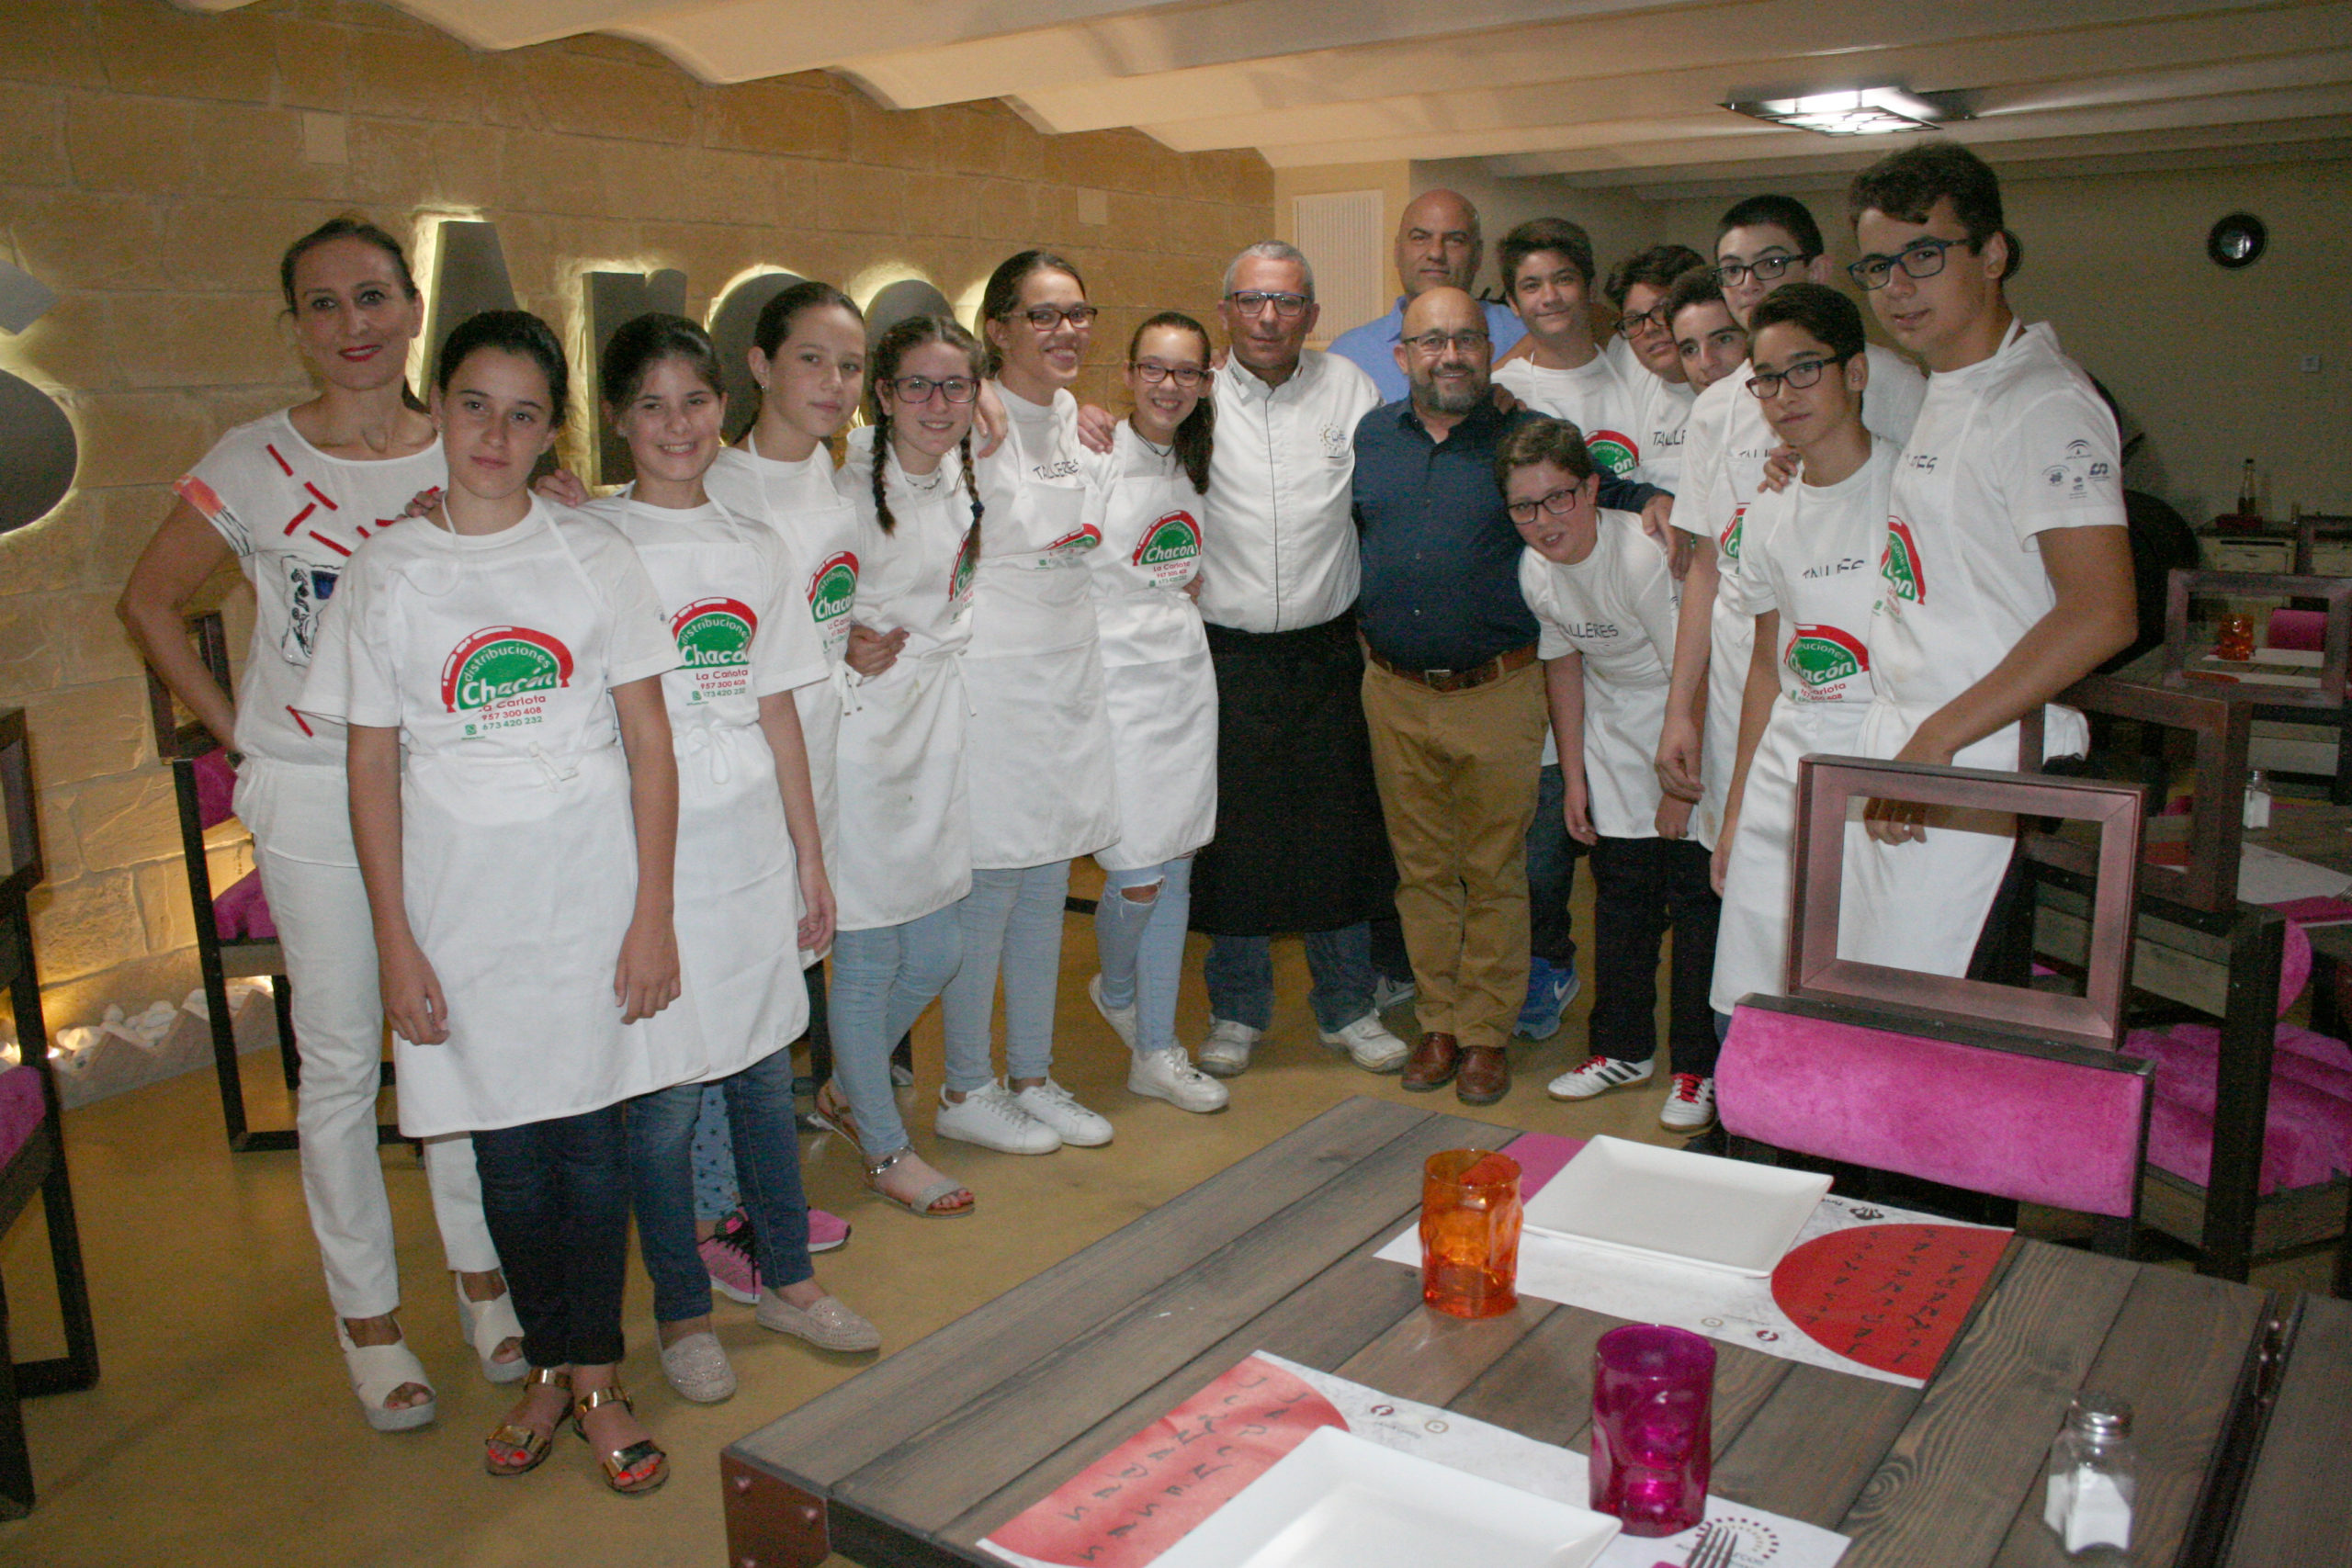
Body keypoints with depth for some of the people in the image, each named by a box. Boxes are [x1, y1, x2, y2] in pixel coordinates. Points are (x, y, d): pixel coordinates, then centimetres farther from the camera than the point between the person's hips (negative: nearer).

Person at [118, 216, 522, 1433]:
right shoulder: (254, 464, -6)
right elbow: (149, 600, 3)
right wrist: (237, 731, -1)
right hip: (312, 796, -2)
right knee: (340, 1060, 5)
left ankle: (479, 1268, 31)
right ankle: (365, 1312, 22)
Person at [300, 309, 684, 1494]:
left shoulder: (593, 558, 1)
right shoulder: (386, 572, 2)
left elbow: (650, 745, 1)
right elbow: (373, 768, 2)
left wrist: (653, 912, -4)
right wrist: (396, 943, -2)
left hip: (590, 890, -1)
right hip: (459, 901, 1)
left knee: (590, 1138, 5)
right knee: (507, 1151, 9)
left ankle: (597, 1380, 21)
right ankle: (549, 1365, 29)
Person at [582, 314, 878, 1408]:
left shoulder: (754, 549, 9)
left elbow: (778, 714, 10)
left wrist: (810, 860, 11)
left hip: (755, 840, 4)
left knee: (766, 1065, 14)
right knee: (665, 1091, 3)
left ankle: (787, 1280, 31)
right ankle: (681, 1312, 23)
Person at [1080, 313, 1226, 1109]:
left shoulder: (1195, 464, 12)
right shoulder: (1093, 460, -9)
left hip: (1187, 679, 6)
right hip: (1118, 684, -6)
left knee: (1176, 871, 9)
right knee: (1138, 877, -7)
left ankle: (1156, 1048, 21)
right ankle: (1115, 990, 27)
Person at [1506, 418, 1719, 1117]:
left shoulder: (1643, 556, -29)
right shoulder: (1536, 571, -8)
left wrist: (1681, 785, -19)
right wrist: (1574, 775, 9)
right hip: (1614, 732, 6)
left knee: (1695, 894, -5)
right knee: (1621, 890, 11)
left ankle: (1699, 1065, 8)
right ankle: (1622, 1050, 24)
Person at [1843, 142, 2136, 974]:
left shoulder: (2045, 404, -15)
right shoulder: (1936, 392, 15)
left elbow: (2102, 615, -23)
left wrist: (1936, 741, -22)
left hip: (1976, 770, -9)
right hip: (1899, 749, 9)